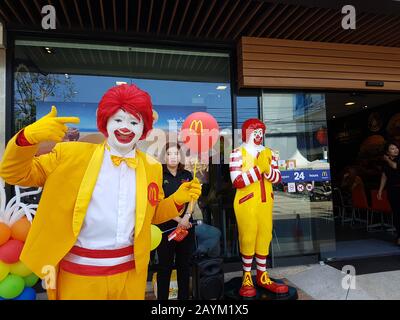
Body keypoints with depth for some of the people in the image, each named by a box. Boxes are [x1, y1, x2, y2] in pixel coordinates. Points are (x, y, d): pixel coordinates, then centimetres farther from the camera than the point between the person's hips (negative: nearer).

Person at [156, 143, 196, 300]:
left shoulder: (187, 175, 9)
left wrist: (186, 217, -12)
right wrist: (178, 219, -11)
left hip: (186, 225, 4)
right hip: (166, 226, -3)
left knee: (184, 264, 12)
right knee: (165, 265, 4)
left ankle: (184, 296, 25)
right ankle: (162, 296, 18)